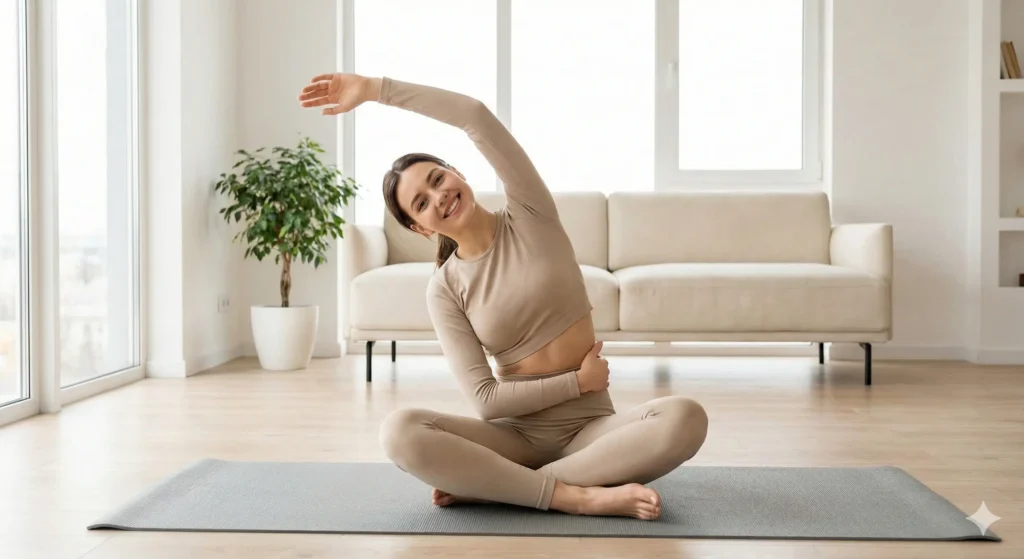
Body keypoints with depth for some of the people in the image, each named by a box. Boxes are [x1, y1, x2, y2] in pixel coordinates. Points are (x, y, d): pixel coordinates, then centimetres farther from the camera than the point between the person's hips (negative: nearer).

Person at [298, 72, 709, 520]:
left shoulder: (530, 217, -1)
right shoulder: (444, 289, 0)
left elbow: (476, 117, -13)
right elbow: (485, 399, -8)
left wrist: (375, 89, -12)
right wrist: (579, 382, -9)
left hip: (589, 429, 0)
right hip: (515, 435, 0)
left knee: (684, 418, -33)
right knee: (399, 431, -29)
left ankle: (485, 486, -24)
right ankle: (577, 496, -29)